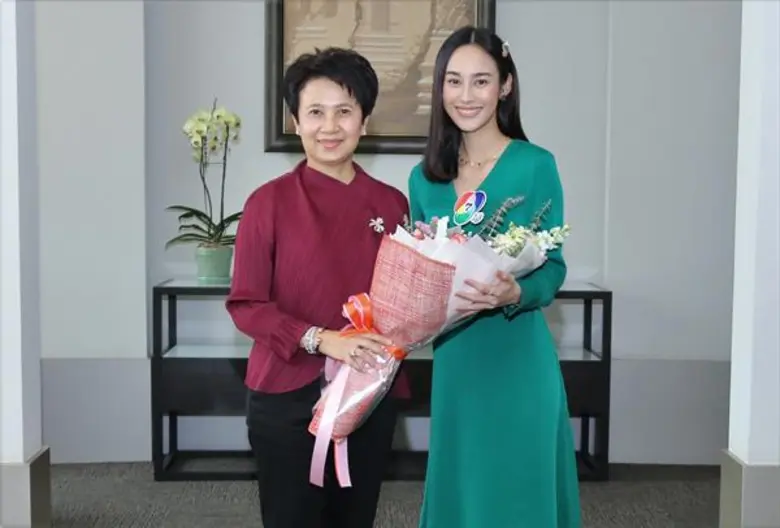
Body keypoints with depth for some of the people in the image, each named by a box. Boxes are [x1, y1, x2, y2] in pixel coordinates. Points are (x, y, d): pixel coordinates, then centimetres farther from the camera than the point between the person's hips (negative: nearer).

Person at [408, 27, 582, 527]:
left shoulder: (535, 165, -7)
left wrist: (514, 293, -27)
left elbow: (553, 269, -8)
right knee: (459, 488, 15)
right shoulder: (425, 177, 7)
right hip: (453, 360, 5)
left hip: (518, 358, -4)